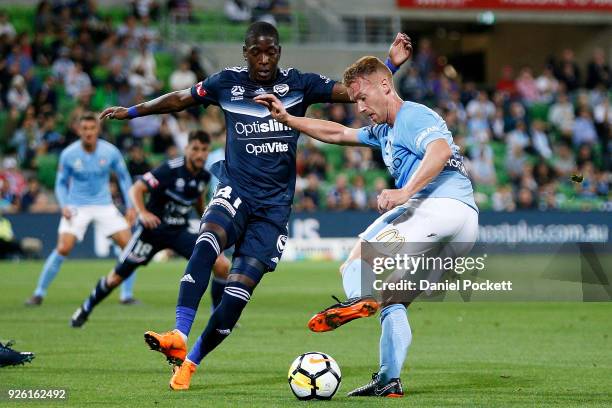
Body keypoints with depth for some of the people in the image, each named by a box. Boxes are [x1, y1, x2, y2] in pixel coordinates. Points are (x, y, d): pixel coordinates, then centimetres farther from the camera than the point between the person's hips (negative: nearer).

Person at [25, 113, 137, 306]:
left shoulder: (110, 152, -9)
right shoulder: (68, 154, -10)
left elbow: (124, 177, 6)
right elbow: (61, 183, 3)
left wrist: (130, 206, 1)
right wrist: (63, 206, -13)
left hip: (104, 206, 2)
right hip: (77, 207, -2)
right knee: (63, 248, -17)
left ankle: (127, 295, 1)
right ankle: (39, 293, -2)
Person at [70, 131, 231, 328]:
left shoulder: (204, 176, -1)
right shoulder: (170, 169, -20)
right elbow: (136, 189, -22)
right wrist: (142, 212, -38)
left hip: (180, 232, 4)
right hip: (152, 228, -4)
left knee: (222, 265, -14)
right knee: (117, 276, 2)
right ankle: (85, 310, 29)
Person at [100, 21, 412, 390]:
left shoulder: (298, 84, 2)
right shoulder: (228, 82, 4)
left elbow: (352, 92, -2)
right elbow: (180, 100, 17)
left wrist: (391, 65, -15)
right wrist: (132, 111, 19)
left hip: (275, 206, 0)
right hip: (236, 192, 0)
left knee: (237, 294, -8)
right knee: (207, 244, -34)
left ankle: (191, 361, 9)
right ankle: (179, 337, -39)